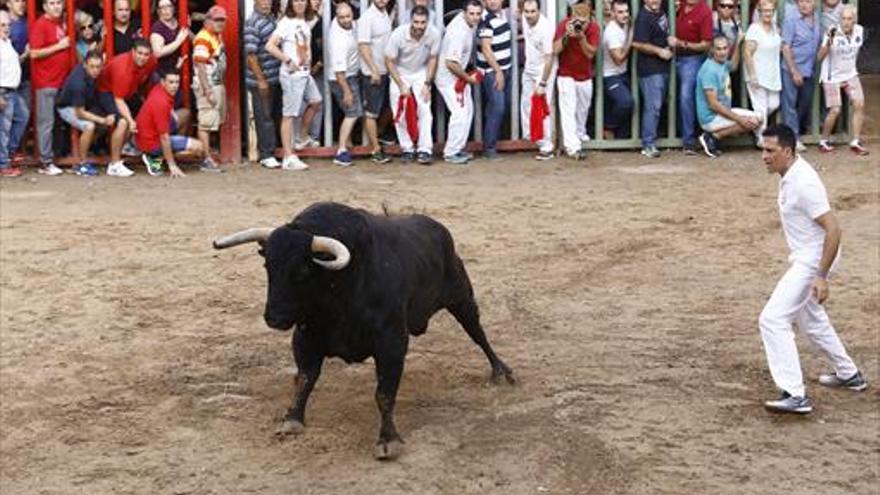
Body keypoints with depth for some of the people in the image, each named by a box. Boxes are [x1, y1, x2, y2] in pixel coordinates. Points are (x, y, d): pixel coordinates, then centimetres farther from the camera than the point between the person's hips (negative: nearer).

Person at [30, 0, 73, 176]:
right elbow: (34, 53, -16)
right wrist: (58, 46, -15)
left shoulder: (59, 24, 14)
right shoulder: (40, 25, -9)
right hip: (46, 82, -8)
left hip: (60, 80, 8)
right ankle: (46, 162, -1)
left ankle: (58, 155, 18)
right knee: (46, 122, -5)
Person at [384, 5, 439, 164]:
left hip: (421, 73, 1)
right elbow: (389, 61, -15)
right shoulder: (398, 34, -28)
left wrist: (427, 84, -10)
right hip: (400, 73, 0)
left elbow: (433, 59, -7)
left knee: (425, 110, -12)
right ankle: (407, 149, 9)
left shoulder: (434, 34, -24)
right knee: (400, 113, -3)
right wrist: (401, 86, -18)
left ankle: (425, 150, -10)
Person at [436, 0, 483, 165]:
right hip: (449, 78, -10)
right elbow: (451, 63, -31)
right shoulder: (459, 33, -30)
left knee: (468, 110, 14)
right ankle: (450, 153, -2)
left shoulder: (462, 18, -2)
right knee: (460, 113, -12)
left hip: (459, 75, 10)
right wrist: (468, 78, -16)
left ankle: (458, 148, 23)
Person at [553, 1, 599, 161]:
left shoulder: (593, 27, -12)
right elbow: (556, 50, -21)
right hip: (566, 75, -3)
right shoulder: (564, 25, -16)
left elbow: (590, 53, -17)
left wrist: (582, 37, -31)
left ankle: (580, 135, 45)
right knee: (568, 110, -11)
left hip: (585, 76, 3)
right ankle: (572, 147, -16)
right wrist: (567, 35, -32)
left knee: (583, 109, 19)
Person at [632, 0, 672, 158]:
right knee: (653, 106, -10)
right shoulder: (643, 18, -15)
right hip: (650, 69, -9)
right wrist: (660, 51, -17)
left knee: (658, 105, 13)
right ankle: (648, 145, -6)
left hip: (663, 67, 9)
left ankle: (650, 140, 22)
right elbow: (637, 44, -22)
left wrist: (669, 40, 10)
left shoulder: (661, 13, 10)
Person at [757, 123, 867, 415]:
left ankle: (795, 396, -17)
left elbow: (833, 229, -27)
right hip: (804, 259, 10)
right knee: (810, 320, 26)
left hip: (813, 261, -10)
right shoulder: (789, 176, 5)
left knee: (772, 320, -15)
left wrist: (822, 277, -28)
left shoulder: (803, 183, -25)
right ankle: (848, 375, 43)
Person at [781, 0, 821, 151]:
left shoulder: (816, 18, 5)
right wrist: (794, 72, -15)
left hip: (809, 69, 7)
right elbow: (786, 47, -14)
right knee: (790, 103, -1)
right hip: (792, 69, -6)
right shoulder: (791, 18, -14)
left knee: (805, 103, 14)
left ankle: (799, 129, 31)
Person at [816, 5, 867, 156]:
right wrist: (829, 42, -44)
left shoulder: (860, 30, -6)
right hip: (832, 77, -5)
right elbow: (820, 57, -30)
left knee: (859, 105, -6)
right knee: (835, 111, -9)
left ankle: (856, 142, 3)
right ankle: (824, 141, 12)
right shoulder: (833, 33, -23)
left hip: (850, 75, 5)